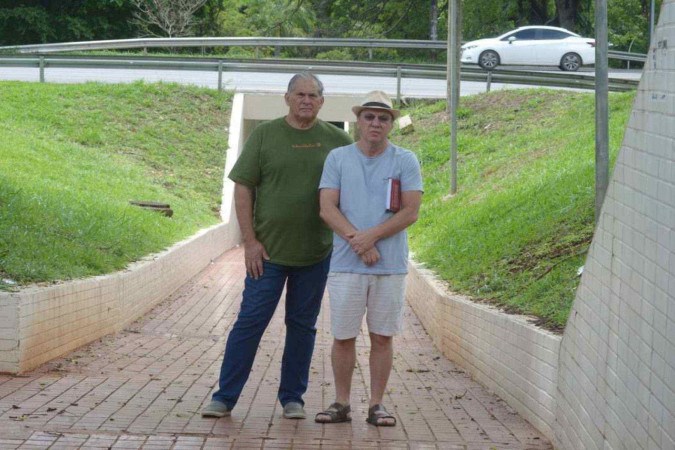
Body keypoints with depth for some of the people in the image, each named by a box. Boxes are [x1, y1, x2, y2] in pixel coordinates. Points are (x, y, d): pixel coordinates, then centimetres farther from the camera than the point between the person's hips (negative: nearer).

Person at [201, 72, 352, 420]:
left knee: (302, 325, 9)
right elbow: (243, 188, -1)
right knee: (250, 321, -2)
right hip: (268, 250, -2)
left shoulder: (337, 141, 3)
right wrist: (250, 240, -7)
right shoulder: (264, 135, -1)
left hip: (316, 253, 2)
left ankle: (292, 398, 20)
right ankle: (225, 397, 5)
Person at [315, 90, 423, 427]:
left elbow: (410, 212, -2)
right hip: (345, 264, 0)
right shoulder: (338, 158, 6)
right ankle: (341, 404, 15)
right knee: (343, 336, 3)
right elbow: (327, 209, -1)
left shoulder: (405, 161, 5)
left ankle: (376, 405, 13)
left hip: (390, 264, 0)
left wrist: (371, 236, -13)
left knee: (383, 336, 4)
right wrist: (357, 240, -14)